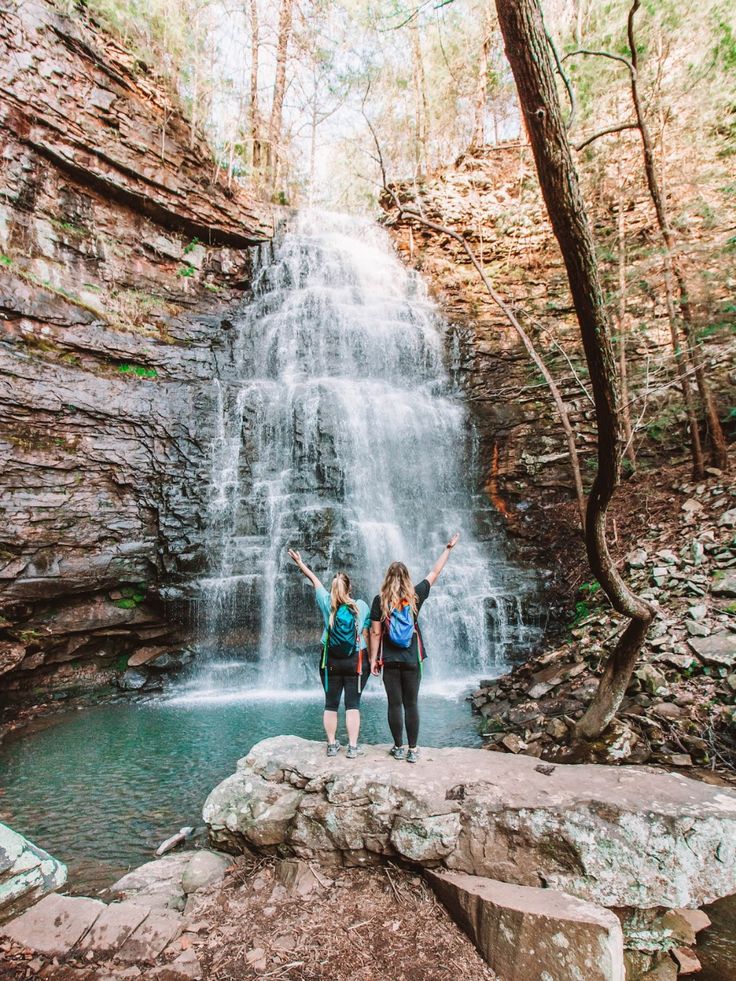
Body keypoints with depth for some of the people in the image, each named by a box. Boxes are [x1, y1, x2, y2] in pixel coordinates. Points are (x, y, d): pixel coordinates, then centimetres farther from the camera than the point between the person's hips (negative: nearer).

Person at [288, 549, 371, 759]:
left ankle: (332, 745, 17)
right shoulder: (361, 606, -7)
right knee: (353, 705, 5)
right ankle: (352, 747, 6)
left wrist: (300, 563, 19)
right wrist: (370, 657, 5)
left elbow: (315, 580, 8)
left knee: (331, 704, 11)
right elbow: (365, 634, -5)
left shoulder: (327, 604, -5)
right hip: (356, 661, -1)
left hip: (331, 662, 1)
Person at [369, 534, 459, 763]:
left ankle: (399, 748, 16)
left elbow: (375, 633, -6)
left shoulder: (380, 600, -5)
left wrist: (373, 659, 3)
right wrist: (449, 548, 18)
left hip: (390, 661, -1)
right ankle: (412, 750, 13)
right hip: (412, 660, 1)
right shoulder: (415, 596, -3)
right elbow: (435, 572, 8)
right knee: (411, 704, 8)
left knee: (394, 704, 8)